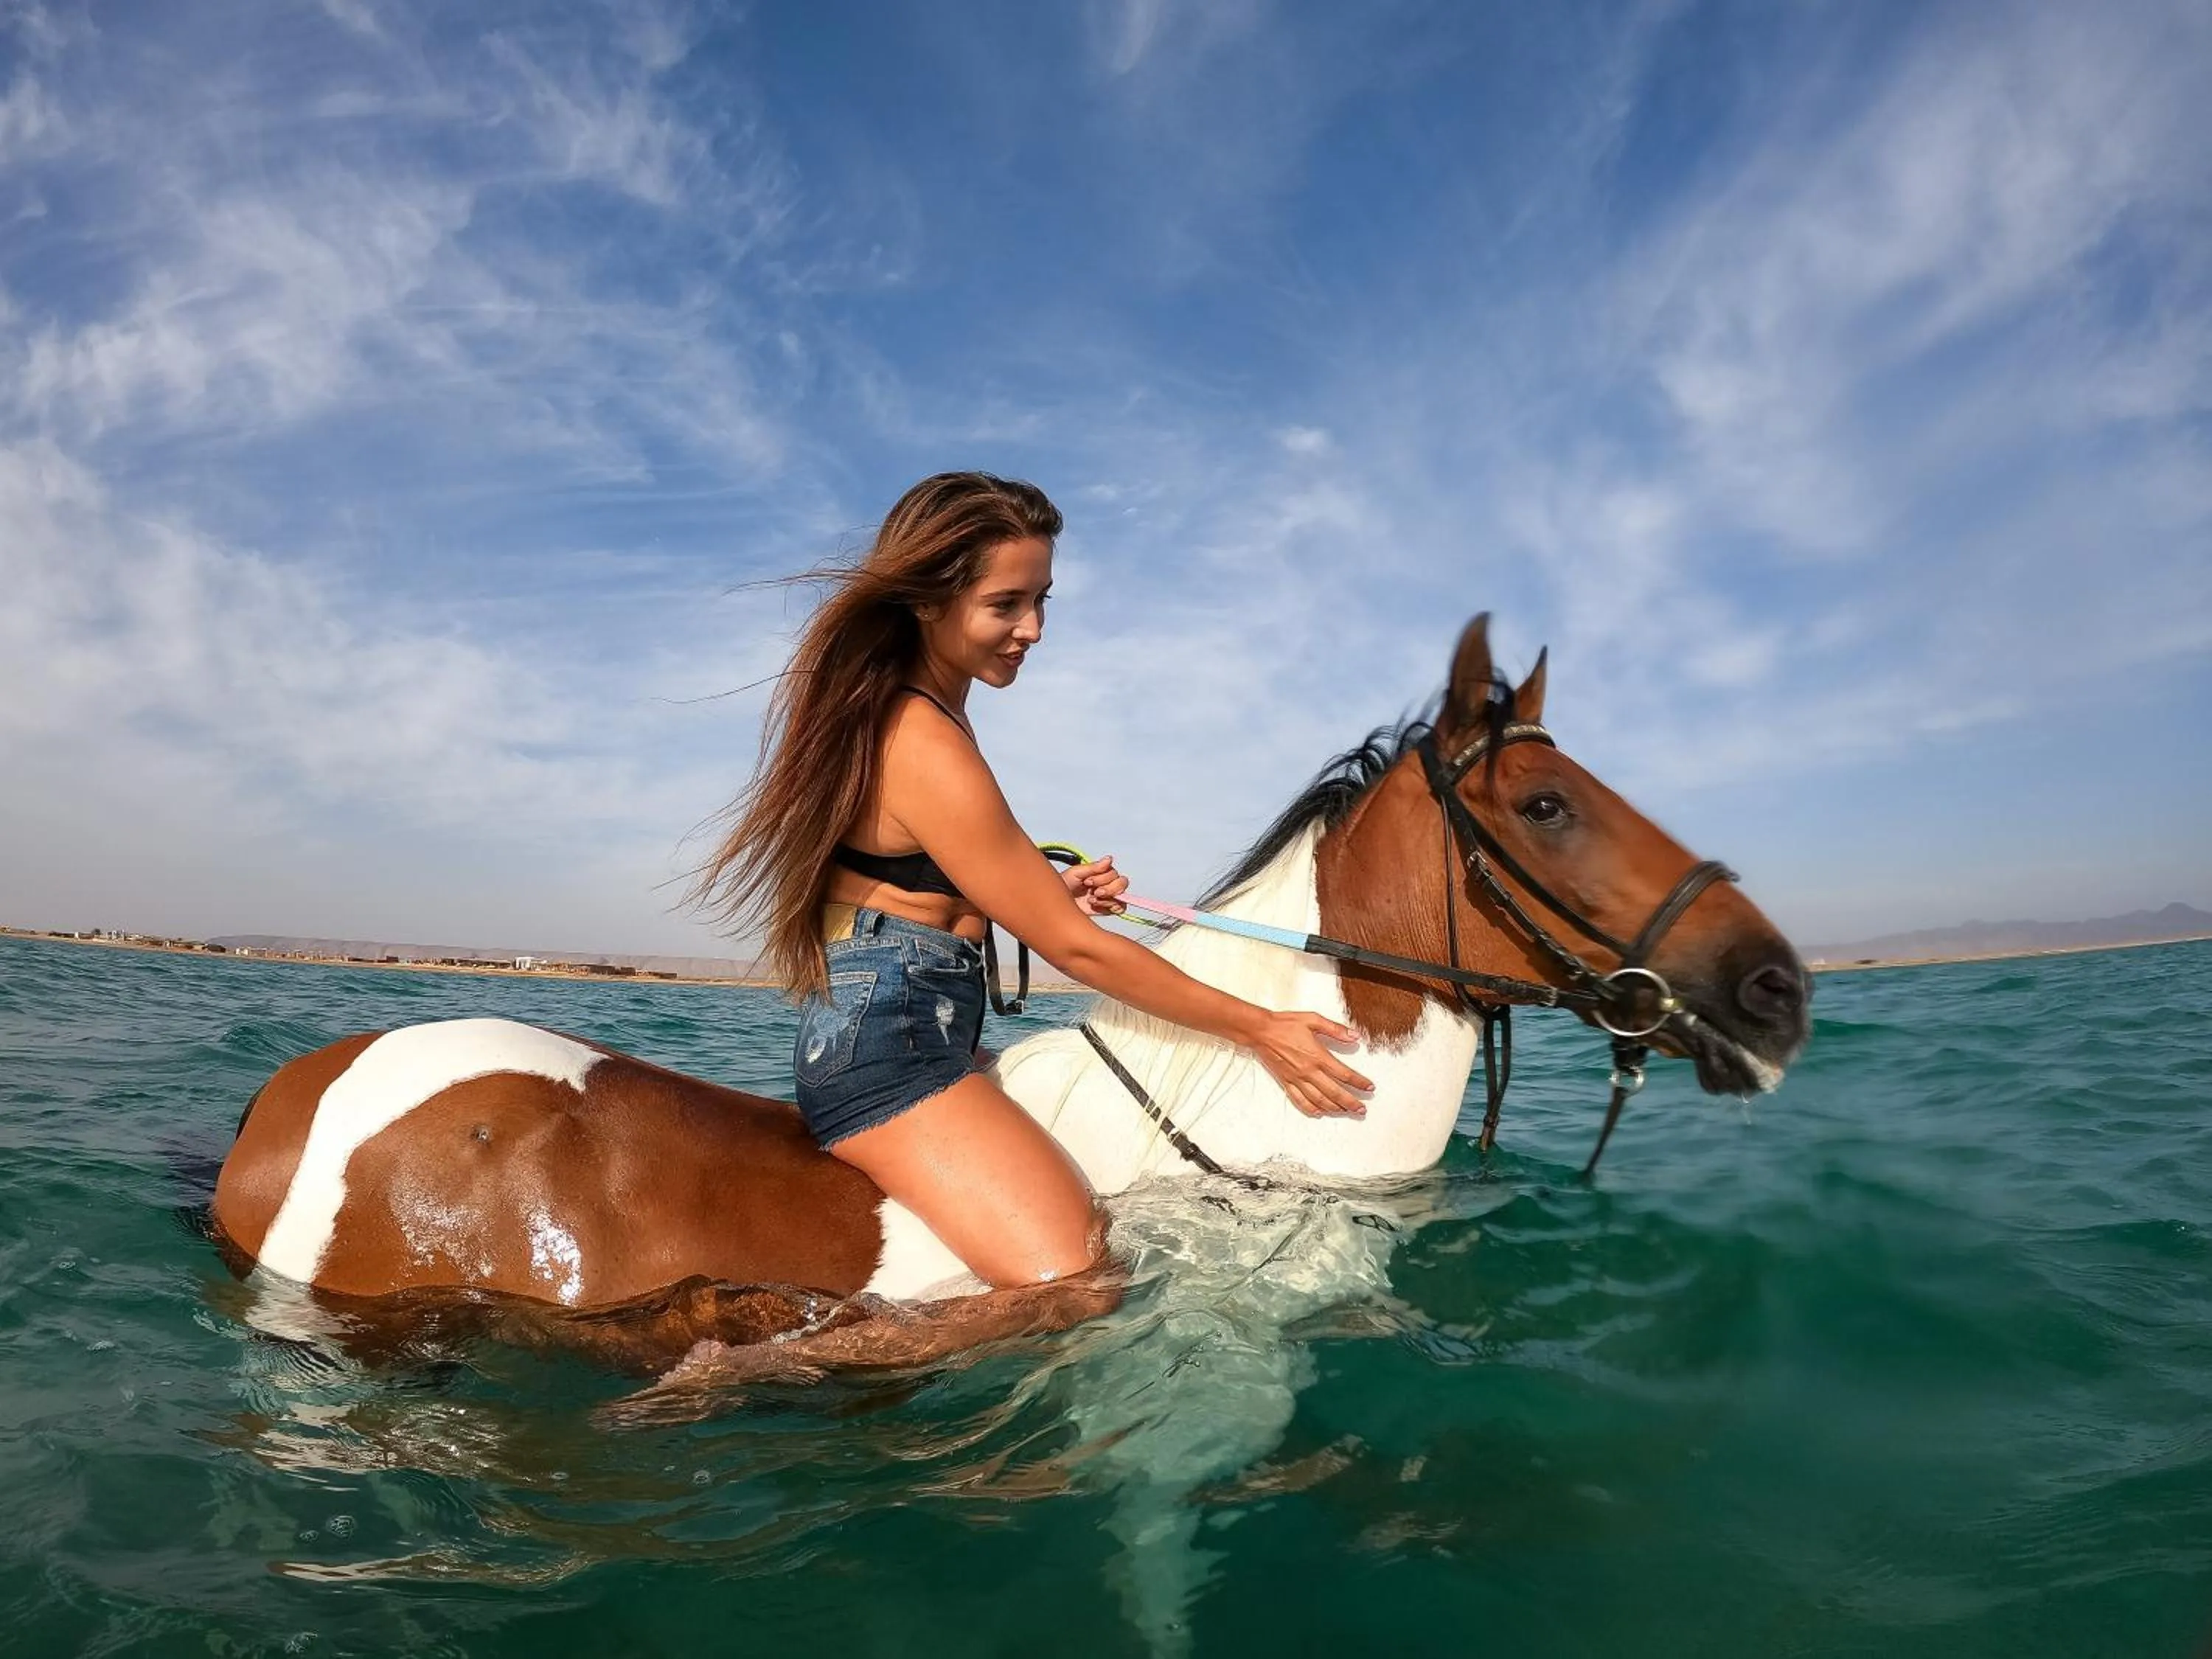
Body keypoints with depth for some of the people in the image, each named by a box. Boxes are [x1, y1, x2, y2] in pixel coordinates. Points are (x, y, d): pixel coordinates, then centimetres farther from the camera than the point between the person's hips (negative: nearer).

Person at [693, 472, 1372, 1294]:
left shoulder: (886, 708, 11)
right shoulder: (929, 749, -19)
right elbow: (1077, 950, -15)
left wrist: (1045, 889, 7)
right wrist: (1260, 1030, -8)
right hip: (890, 1047, -10)